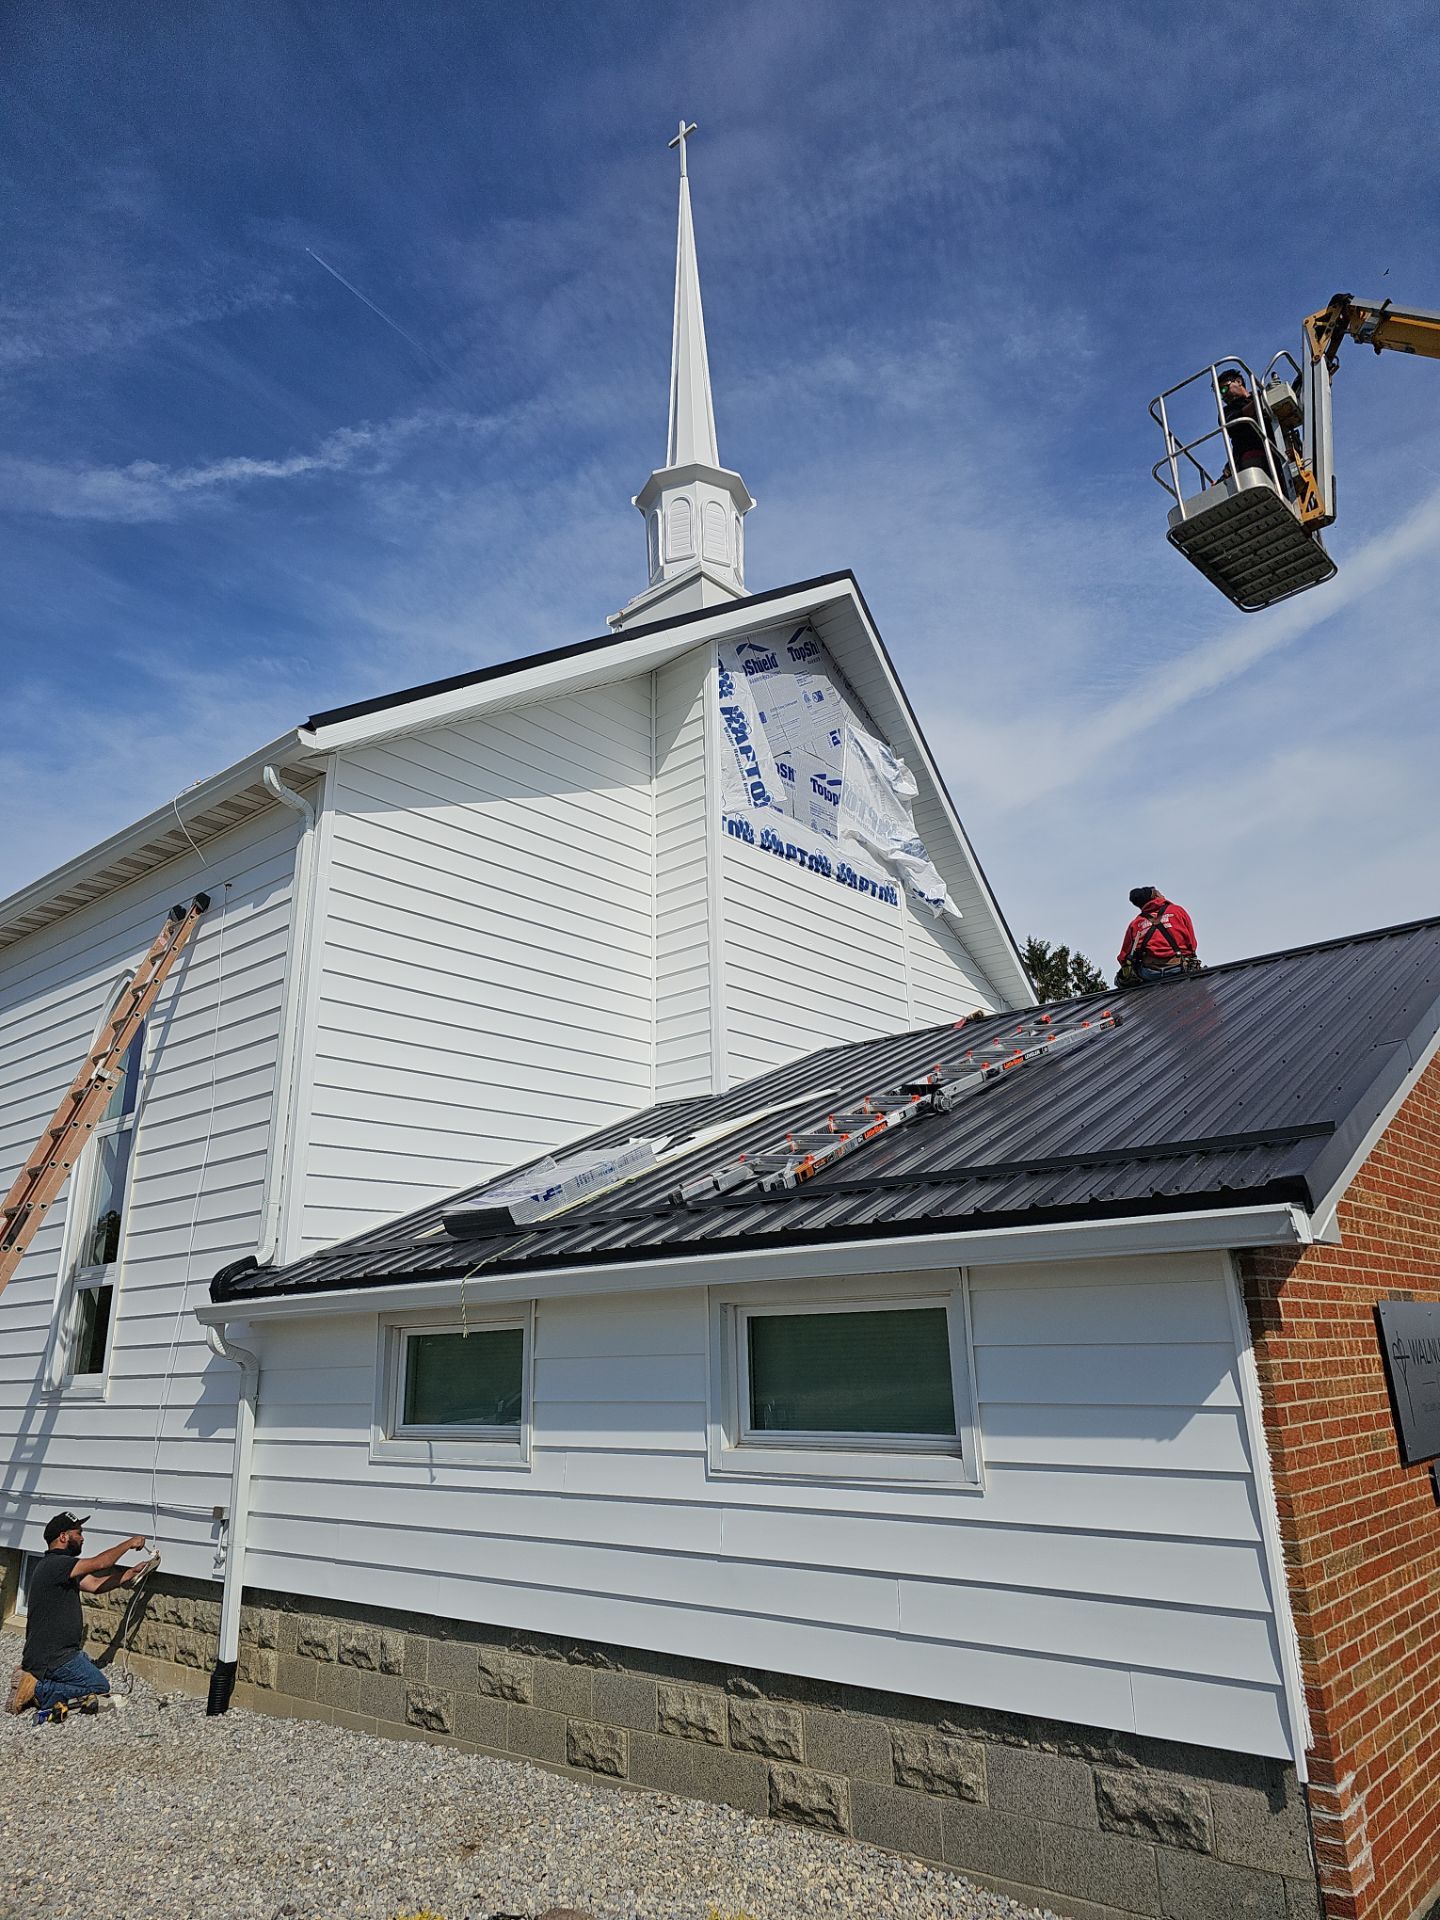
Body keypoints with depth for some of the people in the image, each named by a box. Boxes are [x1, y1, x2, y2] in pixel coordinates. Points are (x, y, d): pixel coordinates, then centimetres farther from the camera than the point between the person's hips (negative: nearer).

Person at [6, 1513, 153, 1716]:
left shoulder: (62, 1566, 12)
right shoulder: (54, 1564, -20)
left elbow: (95, 1584, 14)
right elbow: (100, 1563, -24)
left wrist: (131, 1574, 8)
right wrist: (129, 1543, -10)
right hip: (52, 1658, -10)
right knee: (99, 1687, -3)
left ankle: (35, 1678, 10)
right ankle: (37, 1689, -5)